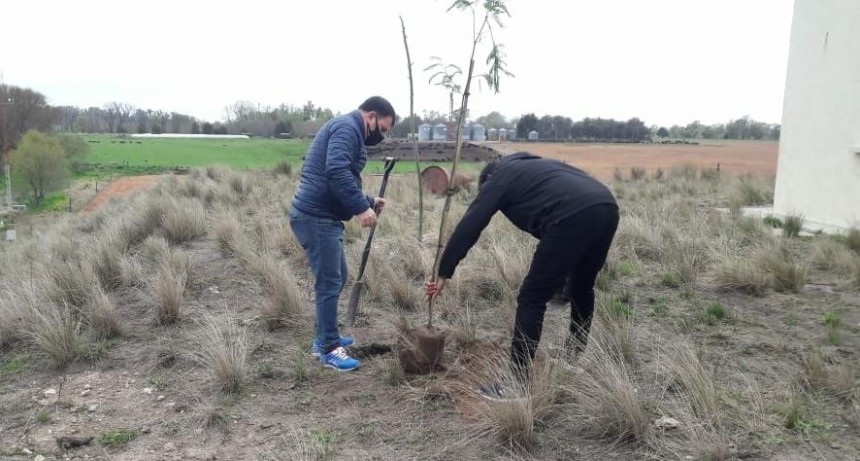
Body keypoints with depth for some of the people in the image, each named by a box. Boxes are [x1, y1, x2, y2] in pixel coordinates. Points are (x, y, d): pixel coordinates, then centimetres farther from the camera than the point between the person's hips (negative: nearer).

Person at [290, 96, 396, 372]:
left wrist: (368, 201, 16)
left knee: (337, 278, 18)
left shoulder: (348, 131, 23)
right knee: (329, 283, -4)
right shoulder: (346, 127, -10)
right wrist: (361, 208, -25)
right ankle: (328, 349, 6)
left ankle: (325, 338, 29)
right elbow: (336, 172, -27)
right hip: (315, 217, -11)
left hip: (323, 217, 11)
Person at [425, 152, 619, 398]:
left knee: (532, 298, 1)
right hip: (607, 208, 8)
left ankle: (516, 383, 4)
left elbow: (468, 227, 14)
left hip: (573, 218, -8)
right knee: (582, 287, 27)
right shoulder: (531, 165, 37)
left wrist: (443, 274, 20)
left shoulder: (498, 178, 19)